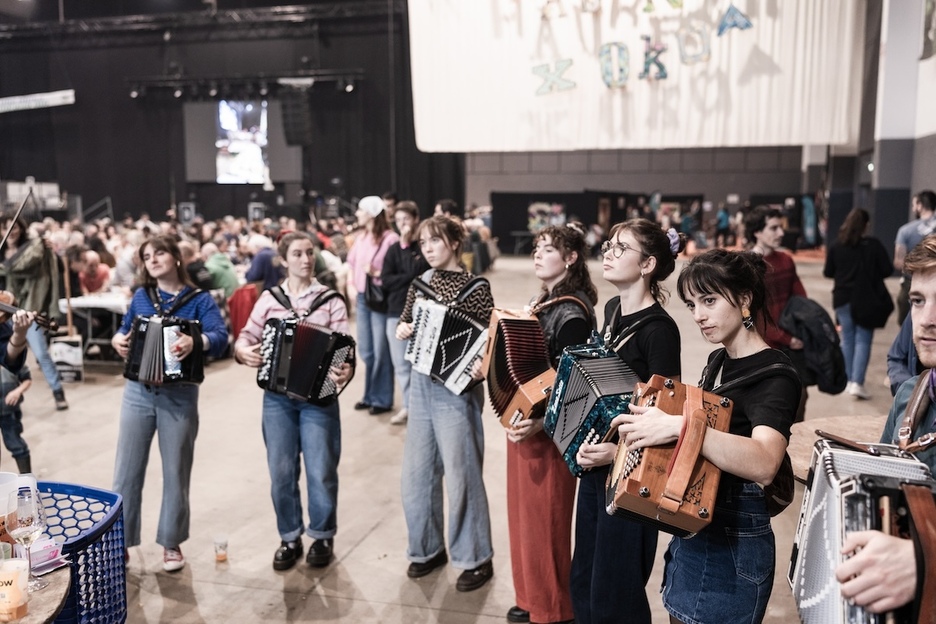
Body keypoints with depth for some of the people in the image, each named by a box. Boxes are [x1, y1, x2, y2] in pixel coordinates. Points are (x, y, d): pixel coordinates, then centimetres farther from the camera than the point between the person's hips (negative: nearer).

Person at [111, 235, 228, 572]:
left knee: (176, 472, 7)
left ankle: (171, 543, 23)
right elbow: (125, 331, 18)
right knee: (127, 471, 6)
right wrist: (117, 340, -5)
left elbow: (221, 336, -18)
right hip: (137, 392, 3)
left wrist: (196, 341, -38)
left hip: (180, 396, -3)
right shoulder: (140, 297, 7)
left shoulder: (199, 299, -4)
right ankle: (119, 541, 20)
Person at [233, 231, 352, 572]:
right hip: (277, 397, 2)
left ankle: (322, 537, 22)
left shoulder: (331, 300, -1)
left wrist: (345, 369, -28)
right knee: (281, 472, 6)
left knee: (321, 471, 1)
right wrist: (244, 351, -15)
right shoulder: (269, 299, 6)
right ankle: (290, 538, 24)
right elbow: (245, 337, 7)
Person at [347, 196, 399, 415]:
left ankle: (382, 399, 10)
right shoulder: (361, 238, 11)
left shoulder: (390, 238, -14)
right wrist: (352, 277, 9)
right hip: (362, 297, 8)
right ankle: (370, 395, 26)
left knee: (380, 350, -1)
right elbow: (352, 261, 23)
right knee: (365, 349, 14)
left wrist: (377, 273, -24)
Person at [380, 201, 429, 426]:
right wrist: (410, 277, -10)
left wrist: (407, 245, -10)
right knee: (400, 364, 9)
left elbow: (417, 272, -13)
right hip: (396, 312, 4)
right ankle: (409, 405, 21)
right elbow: (385, 281, 0)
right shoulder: (393, 249, 10)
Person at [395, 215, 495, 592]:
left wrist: (482, 365, -29)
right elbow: (404, 323, 16)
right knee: (417, 473, 12)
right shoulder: (420, 284, 7)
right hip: (421, 385, 6)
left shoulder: (476, 287, -8)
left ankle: (475, 558, 17)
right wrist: (402, 330, -6)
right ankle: (427, 548, 30)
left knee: (461, 475, 1)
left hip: (456, 391, -6)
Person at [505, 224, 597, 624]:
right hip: (522, 421, 9)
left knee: (545, 518, 4)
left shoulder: (573, 312, -17)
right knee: (524, 512, 18)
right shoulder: (542, 302, 10)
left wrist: (540, 421, -29)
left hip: (549, 429, -9)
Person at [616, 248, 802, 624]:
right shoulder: (719, 360, 8)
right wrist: (639, 440, 6)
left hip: (732, 545, -8)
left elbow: (764, 464, -36)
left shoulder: (775, 375, -18)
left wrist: (680, 425, -45)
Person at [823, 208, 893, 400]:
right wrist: (872, 276, 13)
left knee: (847, 339, 13)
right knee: (863, 341, 0)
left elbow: (828, 272, 1)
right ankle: (857, 383, -9)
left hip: (842, 298, 2)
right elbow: (887, 270, -7)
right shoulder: (873, 244, -9)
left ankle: (850, 381, 19)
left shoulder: (837, 245, -3)